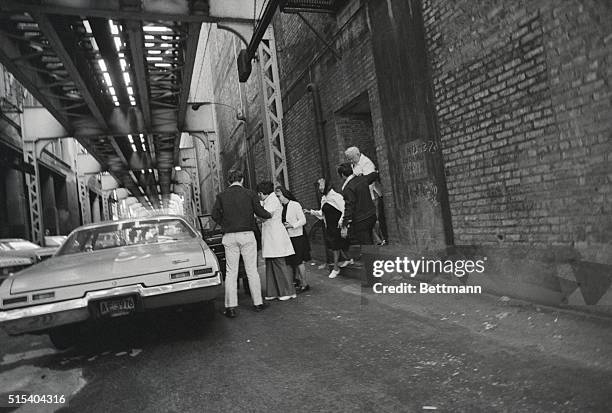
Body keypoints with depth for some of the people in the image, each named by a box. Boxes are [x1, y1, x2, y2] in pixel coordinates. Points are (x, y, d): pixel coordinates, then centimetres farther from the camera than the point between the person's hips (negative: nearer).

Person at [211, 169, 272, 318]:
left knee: (231, 272, 4)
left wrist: (225, 225, 13)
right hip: (247, 235, -1)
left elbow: (215, 215, -3)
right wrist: (270, 215, 20)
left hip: (229, 237, 1)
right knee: (252, 270, 7)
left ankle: (231, 306, 3)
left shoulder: (222, 196, 2)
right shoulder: (249, 194, -1)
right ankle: (257, 302, 14)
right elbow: (260, 212, 1)